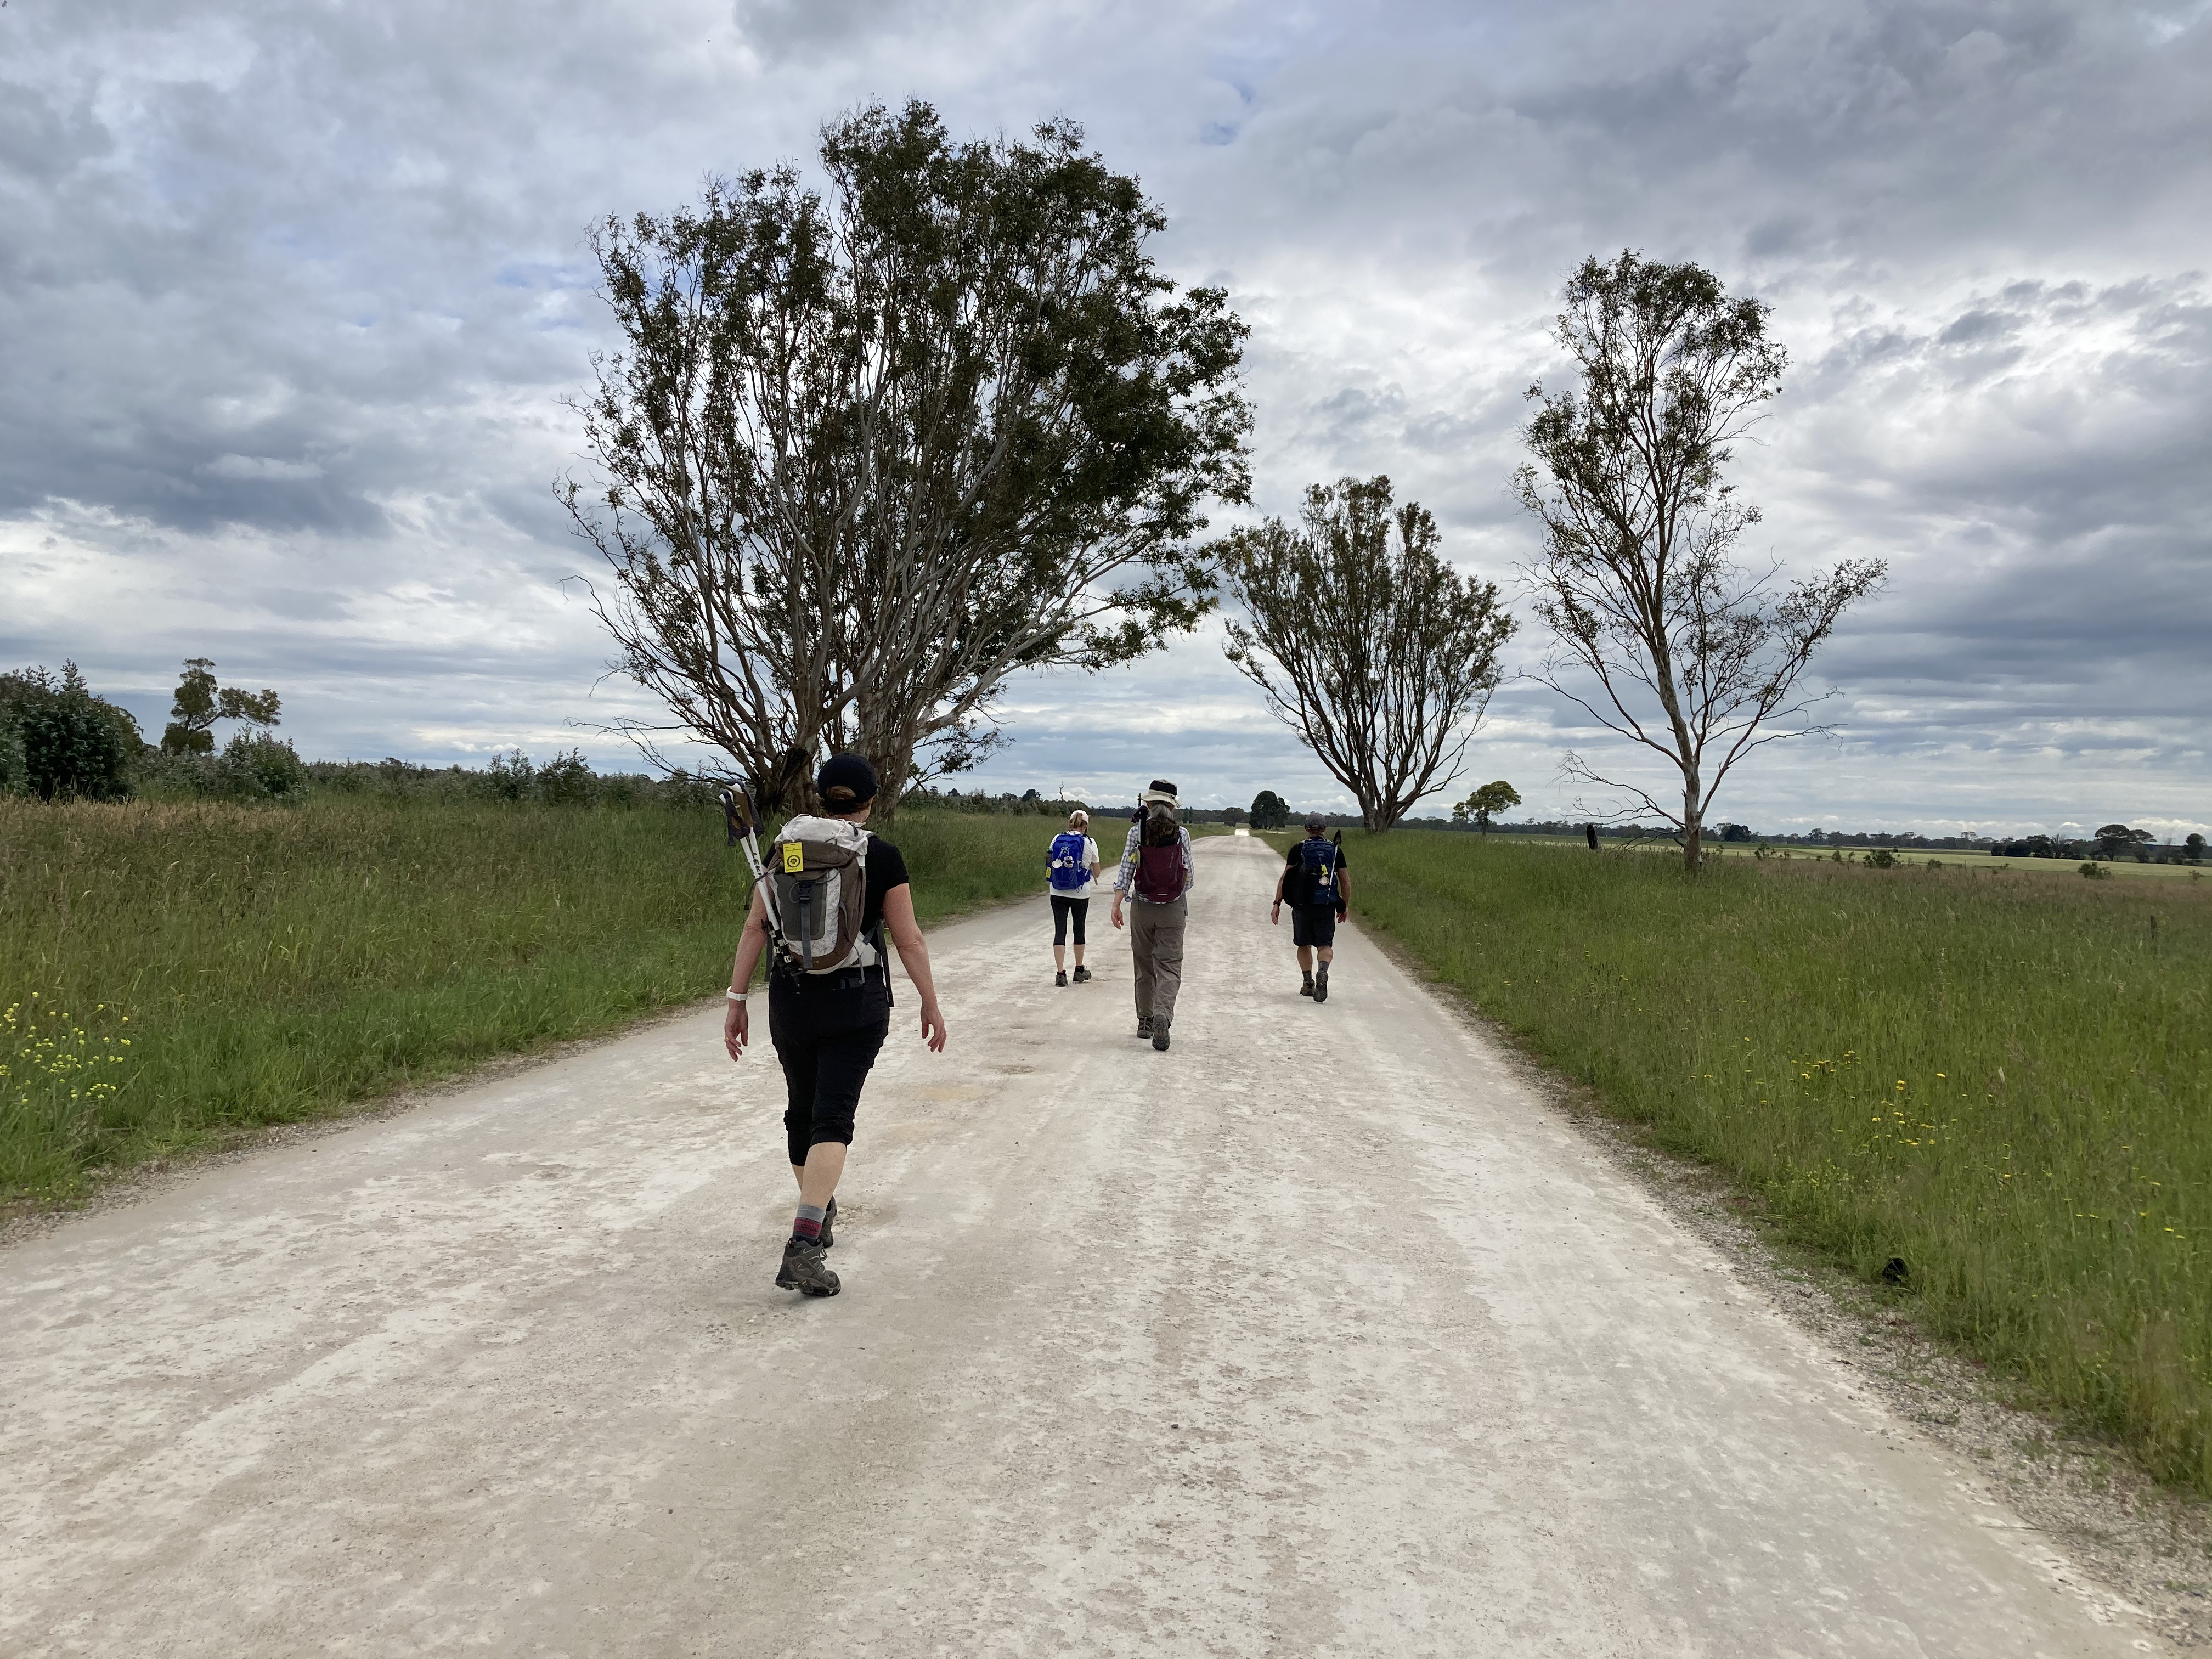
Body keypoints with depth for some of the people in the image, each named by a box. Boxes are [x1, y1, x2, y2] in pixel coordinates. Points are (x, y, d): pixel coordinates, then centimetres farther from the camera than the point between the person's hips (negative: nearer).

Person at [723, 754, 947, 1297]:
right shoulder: (882, 857, -6)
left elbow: (755, 929, 0)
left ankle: (820, 1217, 38)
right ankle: (803, 1246, -19)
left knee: (802, 1110, 20)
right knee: (833, 1117, -5)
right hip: (857, 1005, -3)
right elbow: (909, 940, -6)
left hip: (790, 1002, 4)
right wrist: (931, 1004, 4)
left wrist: (737, 1001, 3)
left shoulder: (785, 849, 3)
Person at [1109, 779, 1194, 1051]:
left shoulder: (1137, 831, -4)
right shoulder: (1181, 834, -3)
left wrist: (1116, 905, -5)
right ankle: (1163, 1016, -22)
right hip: (1173, 908, -1)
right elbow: (1189, 875, 3)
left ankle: (1145, 1021, 21)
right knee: (1169, 966, -1)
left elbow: (1126, 870, -8)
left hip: (1142, 906, 1)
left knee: (1144, 965, 14)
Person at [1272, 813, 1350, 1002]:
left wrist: (1277, 904, -3)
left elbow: (1285, 878, -3)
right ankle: (1322, 972, -28)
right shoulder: (1336, 850, 6)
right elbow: (1345, 881, 8)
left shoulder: (1298, 849, 2)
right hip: (1326, 907, 0)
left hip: (1302, 905, 0)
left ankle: (1308, 984, 19)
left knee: (1304, 945, 16)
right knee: (1325, 945, 1)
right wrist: (1345, 906, 18)